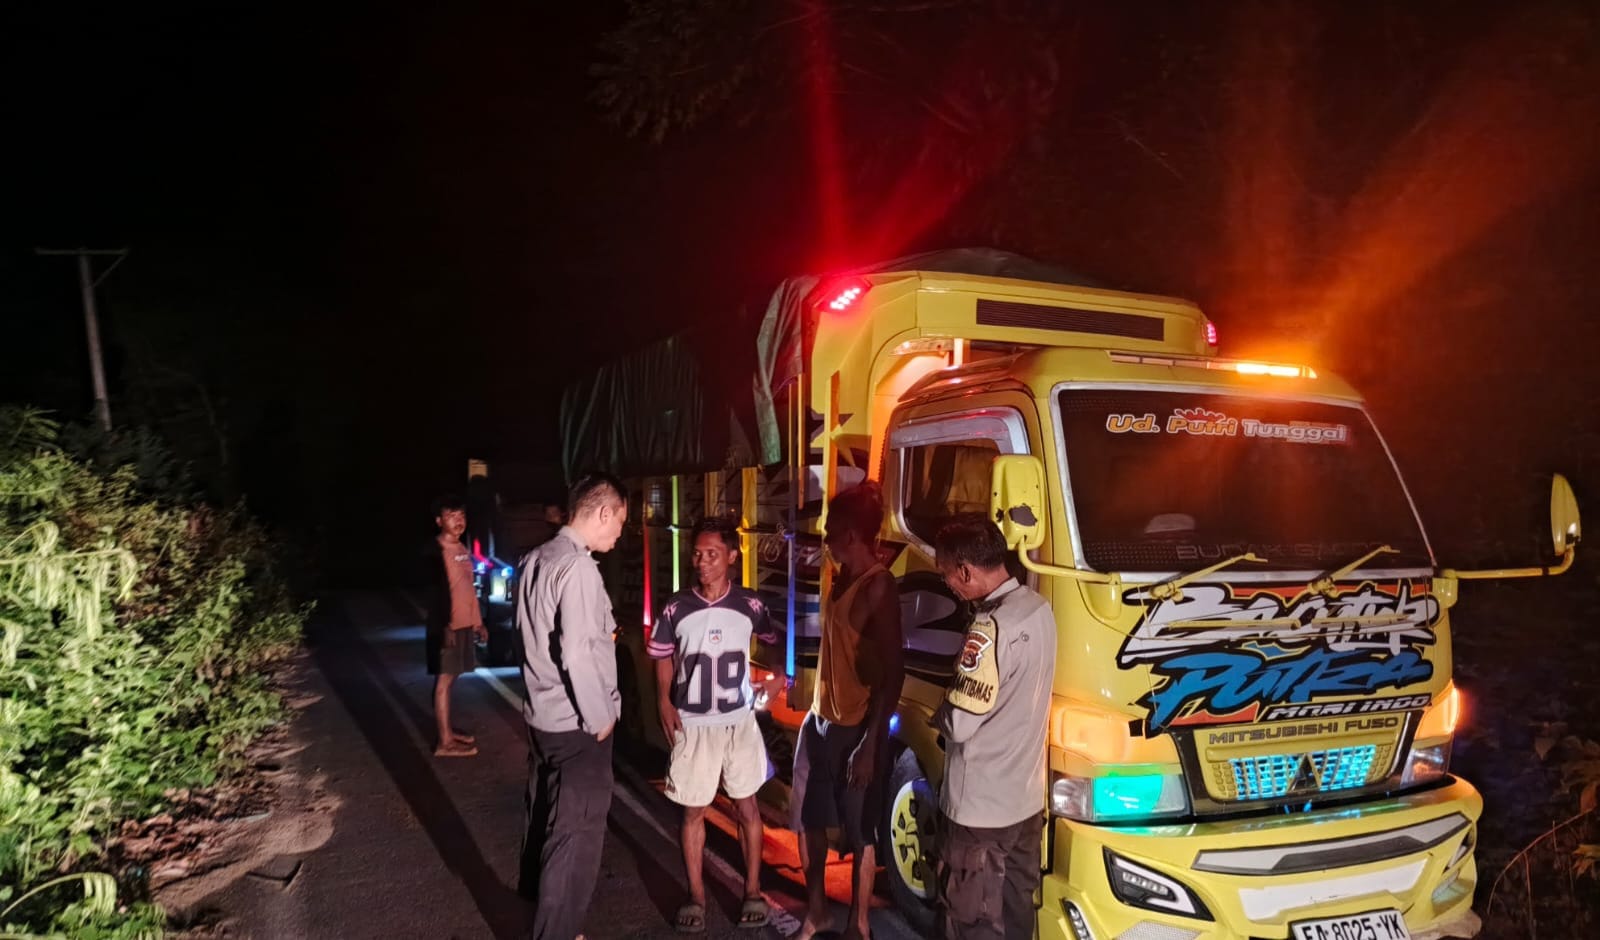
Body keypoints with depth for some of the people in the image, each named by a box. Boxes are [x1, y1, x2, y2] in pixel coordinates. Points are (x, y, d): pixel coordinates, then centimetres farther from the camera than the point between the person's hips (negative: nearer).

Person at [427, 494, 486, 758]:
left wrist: (477, 621, 19)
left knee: (451, 678, 14)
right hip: (446, 626, -8)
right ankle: (445, 742, 1)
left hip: (465, 624, 8)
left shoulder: (462, 549, 14)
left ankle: (448, 731, 23)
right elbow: (438, 590, -20)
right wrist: (445, 625, -26)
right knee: (444, 680, -3)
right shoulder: (437, 550, -13)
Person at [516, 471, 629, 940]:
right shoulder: (578, 567, -21)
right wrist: (599, 716, -14)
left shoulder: (535, 559, 7)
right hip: (575, 723, -9)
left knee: (545, 815, 26)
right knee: (576, 834, 1)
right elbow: (577, 652, -24)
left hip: (541, 714, 9)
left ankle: (536, 892, 45)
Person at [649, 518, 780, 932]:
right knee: (693, 812, 9)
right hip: (692, 725, 0)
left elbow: (776, 641, 12)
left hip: (740, 722, 0)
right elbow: (662, 658, 5)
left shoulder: (750, 605, -6)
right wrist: (664, 702, -7)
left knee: (747, 807, 10)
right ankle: (696, 897, 22)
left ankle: (753, 891, 24)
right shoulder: (676, 608, -7)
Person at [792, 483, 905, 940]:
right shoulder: (842, 578, 8)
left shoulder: (878, 587, -18)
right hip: (820, 721, 9)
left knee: (860, 833, 7)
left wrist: (870, 743, -22)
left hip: (856, 729, -9)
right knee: (809, 820, 18)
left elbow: (894, 671, -20)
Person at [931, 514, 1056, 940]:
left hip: (979, 807, -8)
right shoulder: (1039, 608, 1)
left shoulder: (992, 628, -26)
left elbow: (960, 725, -22)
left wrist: (939, 712, -3)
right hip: (1026, 797, 8)